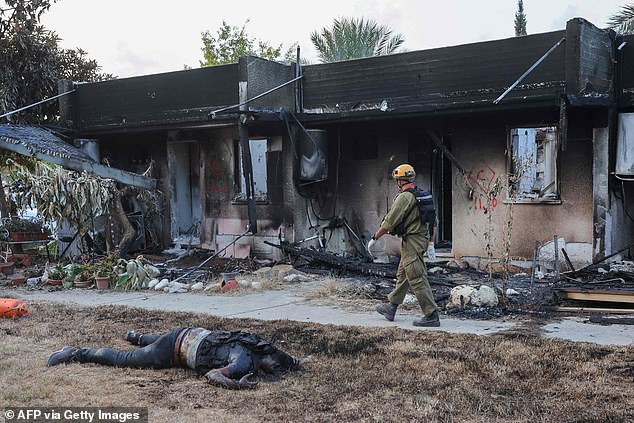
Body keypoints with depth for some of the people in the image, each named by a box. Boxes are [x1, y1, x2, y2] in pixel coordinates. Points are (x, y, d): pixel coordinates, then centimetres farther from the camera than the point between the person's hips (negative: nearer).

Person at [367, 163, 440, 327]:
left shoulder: (404, 197, -15)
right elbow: (433, 222, 15)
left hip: (411, 241, -10)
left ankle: (432, 316, -5)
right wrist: (431, 244, 19)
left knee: (417, 279, -7)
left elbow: (389, 222, -16)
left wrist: (374, 238, -6)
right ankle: (391, 308, 31)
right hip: (422, 239, 10)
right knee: (402, 275, 19)